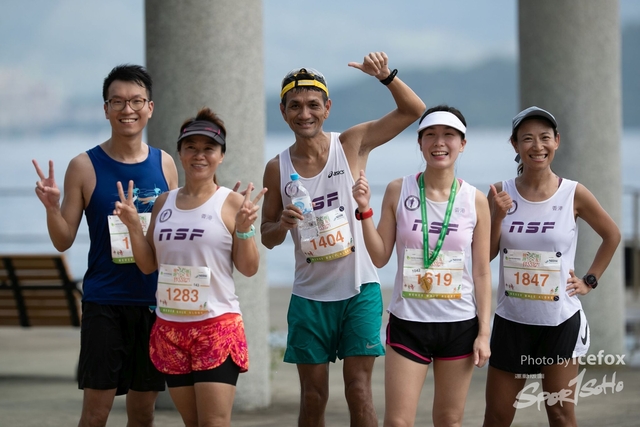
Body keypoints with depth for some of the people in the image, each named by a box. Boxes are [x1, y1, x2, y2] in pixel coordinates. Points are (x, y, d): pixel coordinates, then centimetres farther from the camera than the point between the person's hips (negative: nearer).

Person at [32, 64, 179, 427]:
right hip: (104, 302, -3)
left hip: (155, 301, 3)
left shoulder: (164, 164, 6)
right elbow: (64, 241, 0)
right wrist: (52, 207, -19)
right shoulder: (85, 167, -3)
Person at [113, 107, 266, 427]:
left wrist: (244, 229, -19)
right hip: (170, 326, 5)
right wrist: (132, 224, 0)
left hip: (217, 325, -5)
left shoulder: (231, 203, -5)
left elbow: (249, 268, -4)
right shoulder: (164, 202, 10)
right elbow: (148, 265, 13)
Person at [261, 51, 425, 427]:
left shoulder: (351, 144, -3)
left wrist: (386, 75, -23)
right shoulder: (278, 168, 2)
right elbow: (268, 236, 9)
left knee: (359, 392, -5)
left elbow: (414, 110, -7)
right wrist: (283, 225, -14)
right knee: (313, 396, 6)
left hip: (359, 290, -2)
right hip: (310, 297, 2)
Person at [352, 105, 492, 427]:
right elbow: (380, 257, 1)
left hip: (460, 324, 1)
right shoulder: (398, 191, -2)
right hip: (408, 323, 0)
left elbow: (481, 273, 2)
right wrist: (364, 210, -11)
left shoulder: (475, 201, -1)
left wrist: (484, 333, -2)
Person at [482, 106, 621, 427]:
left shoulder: (574, 195, -6)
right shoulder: (501, 193, -2)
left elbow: (612, 235, 9)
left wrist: (590, 280, 3)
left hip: (560, 321, -2)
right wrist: (498, 216, -16)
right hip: (512, 320, 2)